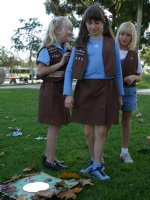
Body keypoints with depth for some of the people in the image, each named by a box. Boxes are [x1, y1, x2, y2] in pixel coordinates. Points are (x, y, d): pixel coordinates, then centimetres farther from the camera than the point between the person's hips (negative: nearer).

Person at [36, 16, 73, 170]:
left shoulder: (65, 50, 11)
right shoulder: (47, 50, -12)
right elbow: (40, 72, -19)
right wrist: (61, 63, -18)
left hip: (61, 90, 8)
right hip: (51, 90, -8)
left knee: (56, 125, 13)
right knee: (55, 126, -3)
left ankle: (48, 155, 27)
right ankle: (50, 160, 10)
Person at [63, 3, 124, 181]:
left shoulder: (112, 44, 6)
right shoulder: (80, 44, 8)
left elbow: (118, 71, 9)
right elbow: (69, 70, 3)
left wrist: (120, 94, 7)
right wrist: (68, 94, -6)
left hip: (105, 90, -1)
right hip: (84, 90, 2)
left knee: (101, 131, -1)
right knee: (88, 131, 9)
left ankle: (97, 167, 13)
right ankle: (94, 160, 30)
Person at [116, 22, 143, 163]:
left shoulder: (134, 55, 7)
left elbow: (139, 76, 12)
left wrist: (133, 77, -9)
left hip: (129, 91, 3)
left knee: (126, 122, 8)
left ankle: (124, 152, 19)